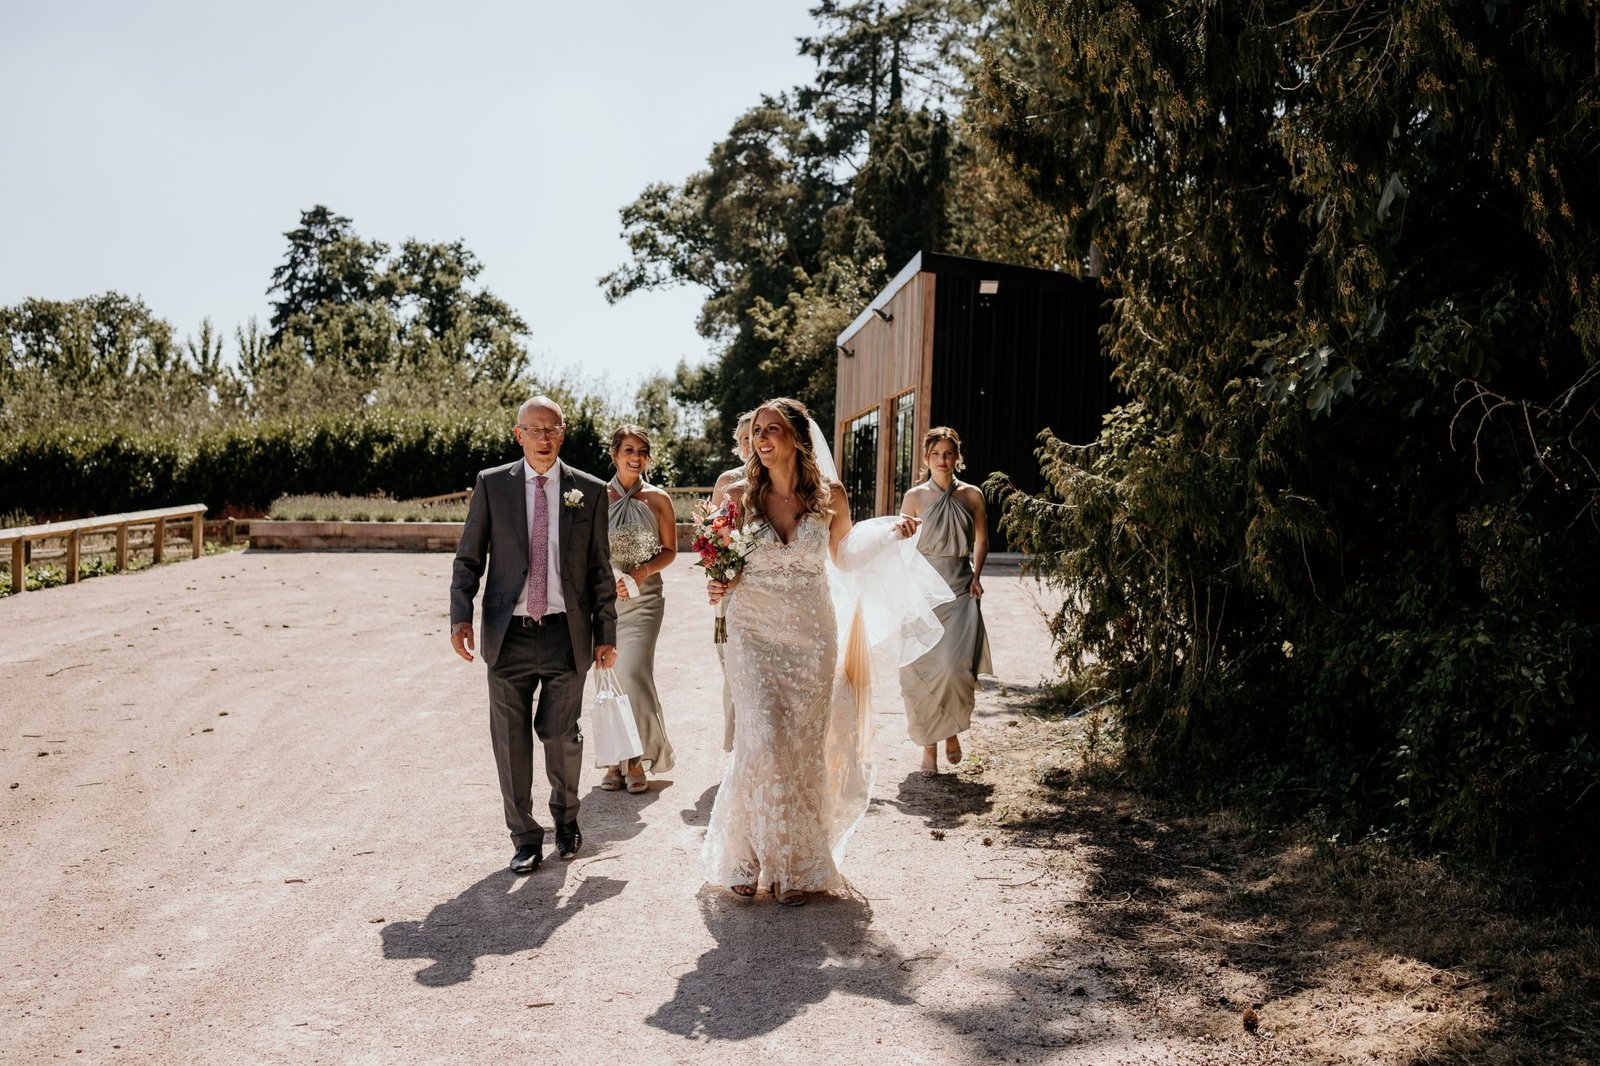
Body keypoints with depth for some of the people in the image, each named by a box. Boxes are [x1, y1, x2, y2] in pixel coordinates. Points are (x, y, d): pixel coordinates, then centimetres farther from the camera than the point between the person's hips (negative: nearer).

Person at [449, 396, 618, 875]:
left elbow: (600, 569, 7)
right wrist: (461, 616, -9)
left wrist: (606, 633, 4)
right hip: (509, 634, 1)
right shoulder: (491, 484, 4)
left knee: (560, 733, 2)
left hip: (567, 634, 0)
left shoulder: (590, 491, 4)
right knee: (511, 740, 5)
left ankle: (566, 817, 31)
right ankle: (525, 837, 22)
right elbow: (468, 558, 4)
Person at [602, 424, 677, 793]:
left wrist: (641, 572, -11)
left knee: (633, 673, -13)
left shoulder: (658, 499, 2)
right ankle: (615, 759, 16)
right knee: (608, 677, 5)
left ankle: (637, 759, 1)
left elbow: (670, 550, 7)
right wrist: (611, 574, -15)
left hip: (644, 598, -1)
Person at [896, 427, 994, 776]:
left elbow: (981, 540, 15)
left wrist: (976, 575, 1)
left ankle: (952, 729, 12)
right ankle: (929, 746, 12)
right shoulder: (915, 496, 4)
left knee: (955, 666, -15)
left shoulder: (971, 495, 6)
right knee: (921, 669, -1)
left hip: (960, 589, 0)